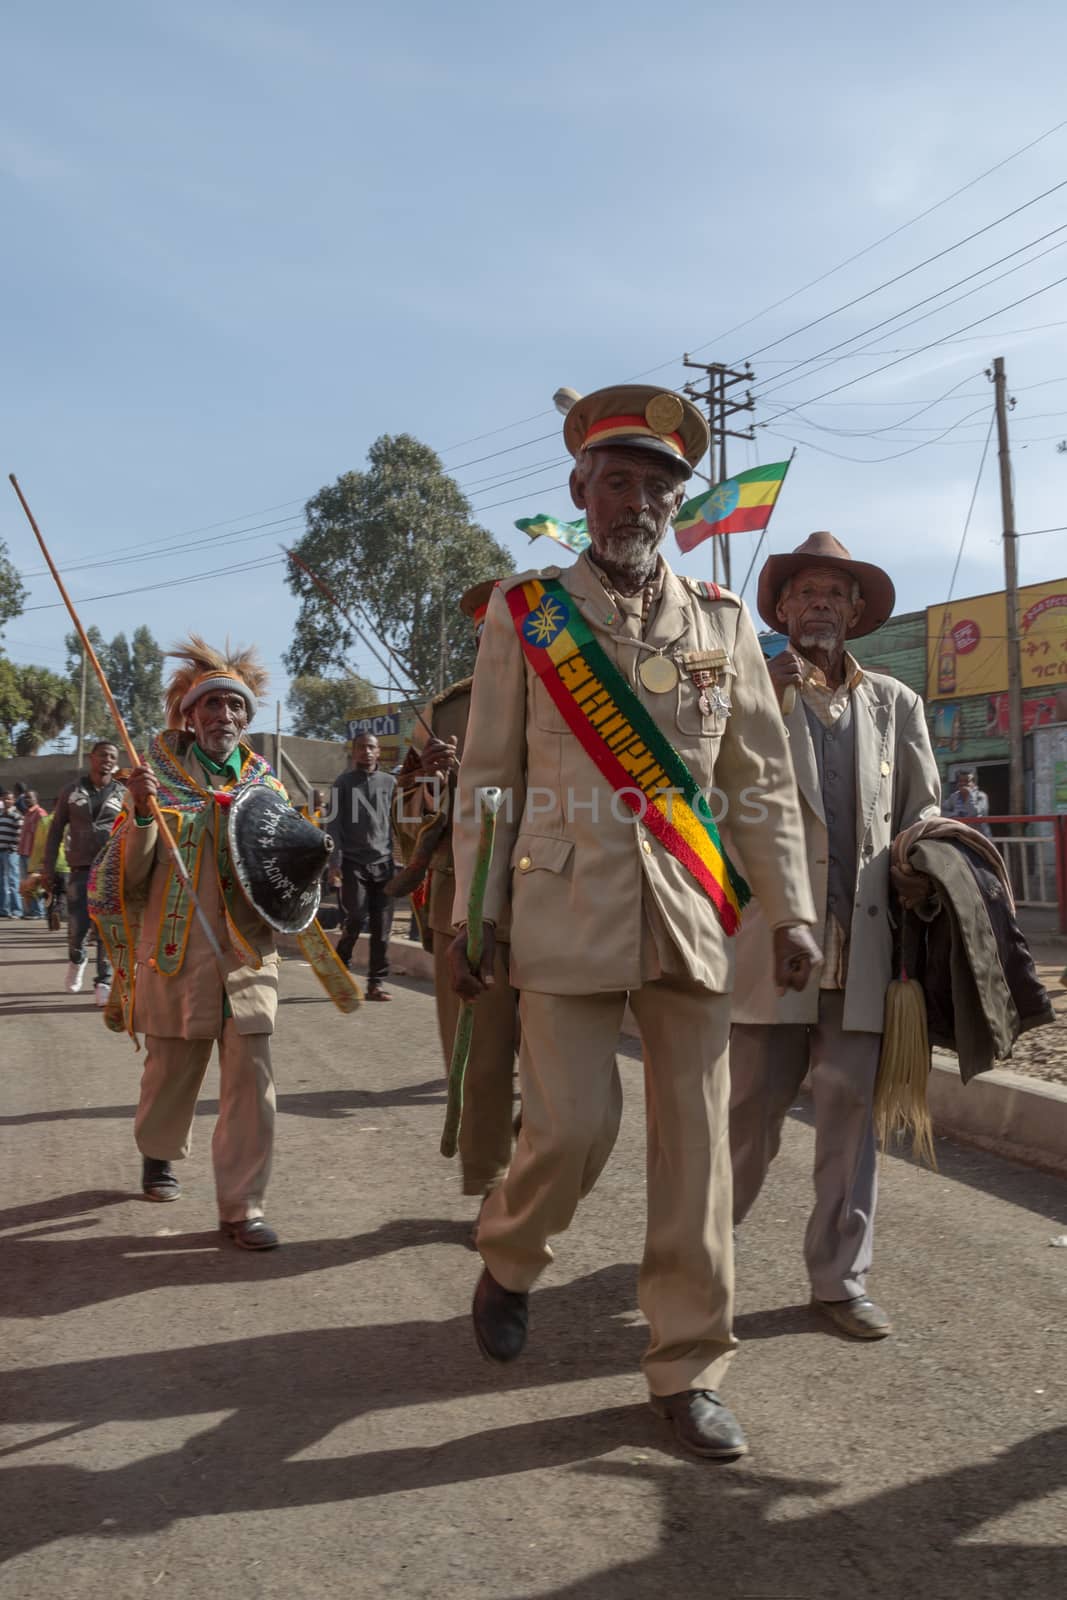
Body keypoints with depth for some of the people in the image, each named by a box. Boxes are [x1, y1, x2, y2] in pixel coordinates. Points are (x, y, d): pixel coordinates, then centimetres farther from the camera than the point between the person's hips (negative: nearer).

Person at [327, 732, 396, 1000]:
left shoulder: (389, 782, 12)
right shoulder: (344, 783, 6)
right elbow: (334, 824, 1)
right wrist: (334, 863, -9)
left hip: (383, 862, 2)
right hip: (354, 862, -2)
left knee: (382, 926, 0)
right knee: (356, 919, -9)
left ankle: (377, 982, 7)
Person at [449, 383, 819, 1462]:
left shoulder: (721, 623, 9)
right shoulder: (524, 614, 4)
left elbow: (764, 779, 10)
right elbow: (487, 779, 5)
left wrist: (792, 911, 2)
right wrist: (472, 921, 3)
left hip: (690, 917, 3)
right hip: (568, 913, -2)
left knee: (696, 1144, 4)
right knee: (568, 1123, -4)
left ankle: (687, 1372, 21)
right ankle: (509, 1261, 31)